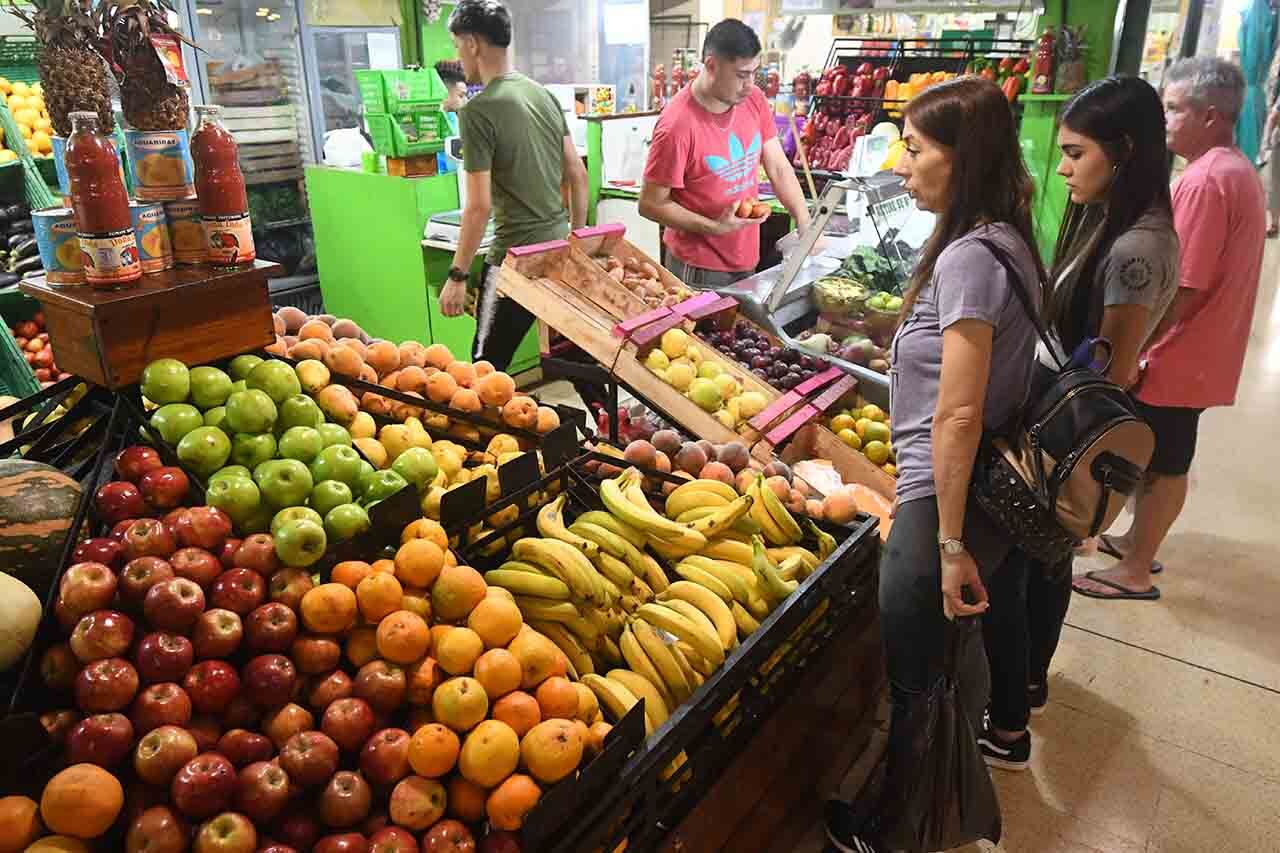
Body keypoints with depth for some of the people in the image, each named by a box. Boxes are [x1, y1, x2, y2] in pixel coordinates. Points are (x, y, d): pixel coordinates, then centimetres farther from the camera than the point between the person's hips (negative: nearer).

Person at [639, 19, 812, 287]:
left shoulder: (754, 100, -2)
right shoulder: (677, 125, -22)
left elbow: (779, 169, 4)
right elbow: (650, 204, -16)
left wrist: (806, 227, -5)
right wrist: (715, 227, -23)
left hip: (747, 261, 6)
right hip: (698, 270, -6)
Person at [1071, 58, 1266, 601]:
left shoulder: (1205, 181, -23)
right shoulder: (1238, 170, 10)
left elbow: (1181, 290, -26)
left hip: (1177, 356, -9)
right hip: (1201, 350, 9)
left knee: (1161, 464, 4)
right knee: (1157, 458, 22)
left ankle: (1135, 571, 19)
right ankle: (1138, 541, 38)